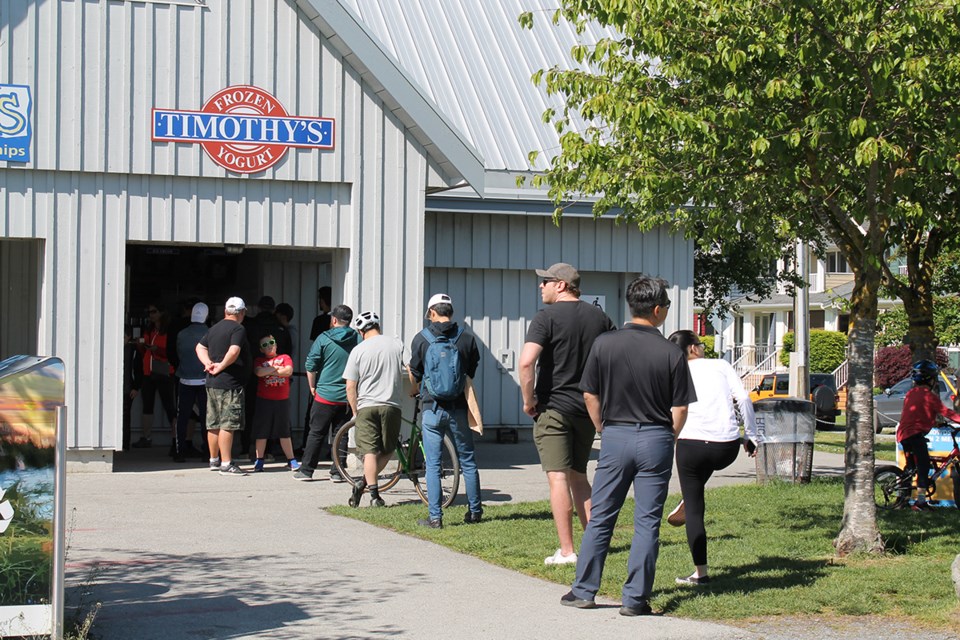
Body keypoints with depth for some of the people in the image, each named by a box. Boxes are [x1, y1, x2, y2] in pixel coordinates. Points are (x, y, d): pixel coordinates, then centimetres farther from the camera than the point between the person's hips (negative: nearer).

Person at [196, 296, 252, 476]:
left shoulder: (214, 328, 14)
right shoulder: (238, 329, -11)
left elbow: (200, 347, 23)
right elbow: (234, 351, -25)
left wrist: (208, 363, 8)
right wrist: (221, 367, -13)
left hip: (212, 383, 8)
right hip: (230, 384, -8)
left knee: (213, 424, 14)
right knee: (227, 425, -8)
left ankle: (214, 460, 24)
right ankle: (226, 464, -9)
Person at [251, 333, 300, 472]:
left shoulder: (285, 357, 9)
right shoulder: (259, 361, 8)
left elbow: (289, 371, -9)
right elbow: (259, 372, -12)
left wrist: (269, 371, -7)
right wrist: (276, 368, -6)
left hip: (282, 400, 0)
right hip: (264, 400, 0)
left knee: (284, 432, 7)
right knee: (261, 431, 1)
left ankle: (291, 460, 12)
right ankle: (259, 461, 9)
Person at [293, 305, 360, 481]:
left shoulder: (324, 338, -6)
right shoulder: (358, 339, 1)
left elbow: (310, 365, -6)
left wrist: (312, 386, 7)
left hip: (325, 395, -2)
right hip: (348, 397, 2)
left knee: (317, 433, 5)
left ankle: (306, 470, 7)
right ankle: (337, 472, 8)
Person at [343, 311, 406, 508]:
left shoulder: (358, 350, -2)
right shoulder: (397, 345, 3)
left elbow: (350, 387, -2)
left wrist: (355, 411, 8)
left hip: (366, 406, -1)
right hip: (391, 406, 1)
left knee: (370, 452, 1)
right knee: (387, 450, 14)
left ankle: (374, 495, -6)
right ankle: (364, 483, 4)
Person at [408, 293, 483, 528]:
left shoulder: (421, 338, -3)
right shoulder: (467, 338, -1)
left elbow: (414, 374, 7)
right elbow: (472, 373, 9)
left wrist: (414, 392, 29)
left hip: (432, 409, -1)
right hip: (459, 409, 1)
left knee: (433, 464, 3)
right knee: (468, 461, 12)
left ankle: (435, 517, 1)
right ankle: (475, 511, 19)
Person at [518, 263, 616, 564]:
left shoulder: (546, 317, -10)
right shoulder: (599, 317, 8)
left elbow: (527, 361, -22)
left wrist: (528, 400, -10)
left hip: (553, 407, -6)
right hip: (588, 409, 6)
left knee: (558, 478, -3)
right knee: (579, 475, 17)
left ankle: (567, 551, -4)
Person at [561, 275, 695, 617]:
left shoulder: (604, 344, -4)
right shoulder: (671, 353, -8)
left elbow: (590, 396, 3)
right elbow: (680, 410, -5)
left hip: (615, 436, 2)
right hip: (656, 440, -2)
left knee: (600, 518, 11)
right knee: (647, 522, 4)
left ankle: (583, 591, 16)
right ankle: (636, 599, 5)